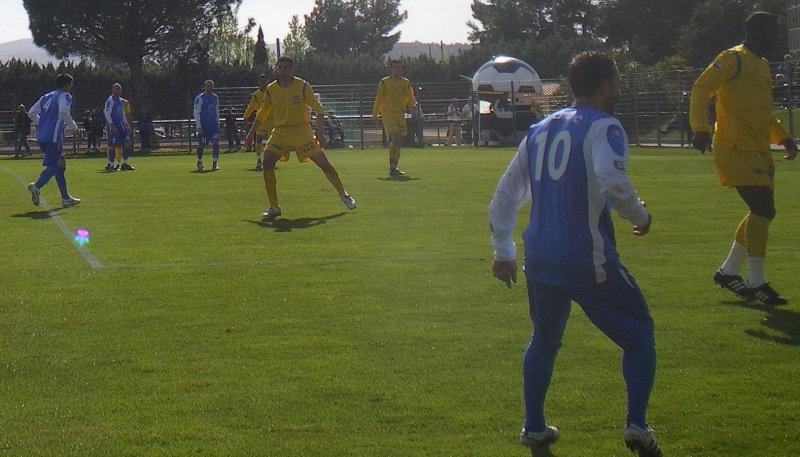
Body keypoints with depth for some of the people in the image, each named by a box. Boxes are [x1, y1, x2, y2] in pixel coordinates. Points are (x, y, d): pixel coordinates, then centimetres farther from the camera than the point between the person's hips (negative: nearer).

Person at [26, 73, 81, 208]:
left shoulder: (46, 97, 21)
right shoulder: (65, 95, -1)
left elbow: (31, 113, 19)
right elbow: (63, 111, -21)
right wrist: (73, 126, -10)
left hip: (41, 136, 8)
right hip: (53, 137, -8)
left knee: (61, 163, 17)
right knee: (53, 166, -10)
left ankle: (65, 198, 19)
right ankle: (36, 186, -35)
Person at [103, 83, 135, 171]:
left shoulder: (121, 101, 16)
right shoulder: (110, 100, -9)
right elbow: (107, 113, -15)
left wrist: (126, 125, 19)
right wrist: (112, 125, -21)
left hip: (121, 124, 8)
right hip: (113, 125, -8)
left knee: (127, 143, 2)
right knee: (113, 145, -8)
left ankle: (124, 163, 9)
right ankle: (110, 165, -1)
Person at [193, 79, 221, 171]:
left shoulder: (215, 97, 12)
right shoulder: (200, 98, -6)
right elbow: (196, 113, -8)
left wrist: (218, 123, 16)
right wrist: (198, 126, -14)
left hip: (214, 125, 4)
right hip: (203, 125, -4)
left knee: (216, 143, -10)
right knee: (201, 144, 4)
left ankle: (214, 164, -9)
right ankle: (199, 162, 24)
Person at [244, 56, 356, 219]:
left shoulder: (303, 86, -10)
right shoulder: (271, 89, 1)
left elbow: (318, 109, -11)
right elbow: (262, 113, 15)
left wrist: (320, 132, -22)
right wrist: (252, 133, 15)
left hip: (302, 131, -3)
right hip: (280, 132, 3)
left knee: (323, 163, -5)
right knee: (267, 163, -16)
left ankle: (344, 195, 16)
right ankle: (273, 207, -7)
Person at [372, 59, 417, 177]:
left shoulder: (406, 83, 9)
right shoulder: (384, 83, -2)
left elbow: (410, 98, 13)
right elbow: (378, 100, 3)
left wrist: (413, 106, -9)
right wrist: (375, 116, 5)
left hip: (400, 114, 5)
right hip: (387, 113, -5)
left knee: (399, 142, 5)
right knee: (395, 138, -20)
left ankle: (394, 168, 15)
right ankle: (392, 166, -16)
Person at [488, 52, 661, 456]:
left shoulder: (539, 130, 14)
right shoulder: (604, 128, -7)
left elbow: (505, 195, 17)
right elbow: (613, 184, -25)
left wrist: (503, 251, 23)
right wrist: (640, 217, -7)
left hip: (539, 260, 6)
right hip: (589, 260, -6)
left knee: (544, 339, 25)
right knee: (638, 334, 9)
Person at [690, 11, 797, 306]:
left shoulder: (762, 65, 19)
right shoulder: (732, 60, -9)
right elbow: (701, 90, -17)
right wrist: (701, 129, -29)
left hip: (758, 150, 10)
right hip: (736, 149, -10)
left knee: (762, 212, 12)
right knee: (763, 210, -15)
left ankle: (728, 271, 24)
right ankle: (756, 283, -7)